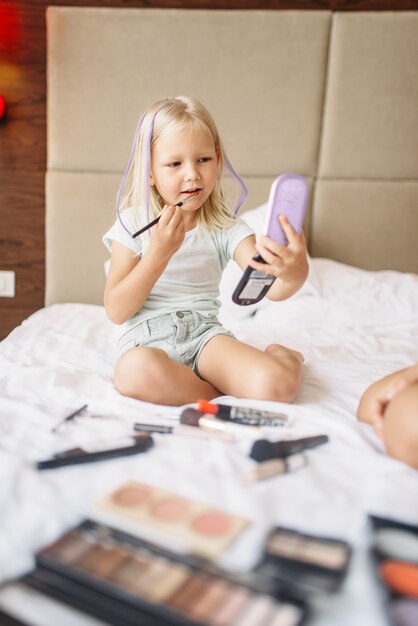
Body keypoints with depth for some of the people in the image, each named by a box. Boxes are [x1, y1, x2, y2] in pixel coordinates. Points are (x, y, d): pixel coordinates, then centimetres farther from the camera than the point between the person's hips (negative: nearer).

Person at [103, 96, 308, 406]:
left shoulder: (225, 226, 1)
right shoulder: (133, 223, -2)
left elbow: (270, 286, -14)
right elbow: (116, 311, -6)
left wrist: (295, 274, -39)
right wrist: (158, 254, -18)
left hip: (205, 334, 1)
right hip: (147, 339, 0)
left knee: (279, 383, -27)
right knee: (136, 371, -38)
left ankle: (278, 354, 9)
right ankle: (223, 392, -10)